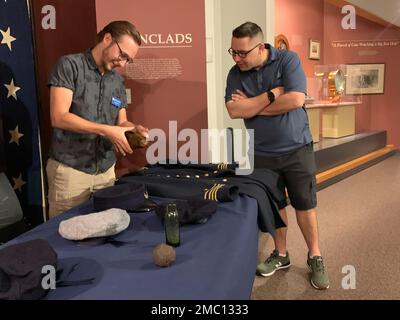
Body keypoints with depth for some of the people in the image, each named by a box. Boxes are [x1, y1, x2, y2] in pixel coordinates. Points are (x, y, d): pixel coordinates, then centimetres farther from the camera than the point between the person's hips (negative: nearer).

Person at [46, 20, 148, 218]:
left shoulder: (117, 81, 11)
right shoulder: (69, 65, -7)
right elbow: (59, 117, -16)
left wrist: (133, 128, -10)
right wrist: (107, 131, -22)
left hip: (106, 171, 5)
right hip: (70, 170, -5)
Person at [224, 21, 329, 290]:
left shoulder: (288, 60, -10)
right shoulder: (235, 74, -1)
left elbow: (296, 100, -22)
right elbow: (234, 111, -14)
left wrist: (252, 105, -14)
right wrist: (272, 95, -17)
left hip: (296, 149, -2)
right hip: (261, 153, 3)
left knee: (305, 204, 7)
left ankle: (315, 257, 23)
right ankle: (281, 255, 30)